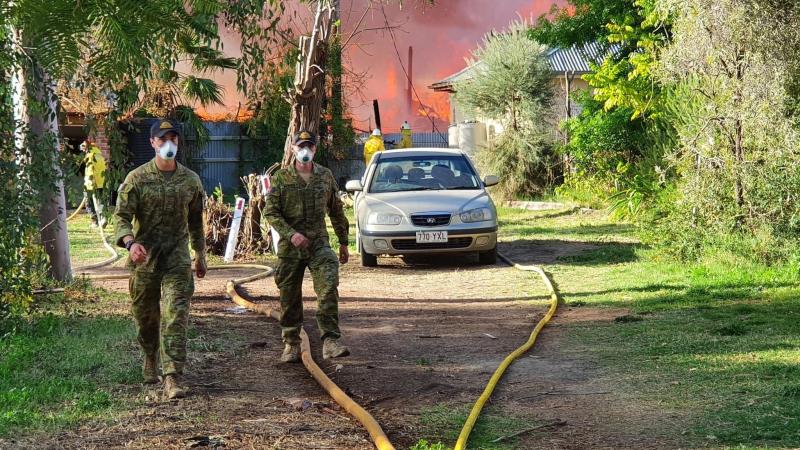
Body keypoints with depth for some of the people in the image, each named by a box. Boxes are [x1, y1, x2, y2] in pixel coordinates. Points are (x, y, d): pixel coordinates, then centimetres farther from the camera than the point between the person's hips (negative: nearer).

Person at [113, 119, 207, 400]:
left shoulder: (191, 180, 5)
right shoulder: (137, 178, -3)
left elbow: (195, 220, 16)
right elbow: (121, 215, -9)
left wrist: (201, 255, 21)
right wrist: (130, 242, -29)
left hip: (178, 260, 0)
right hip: (144, 259, 0)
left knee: (175, 316, -12)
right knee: (145, 316, 13)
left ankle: (173, 377, -15)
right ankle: (151, 358, 42)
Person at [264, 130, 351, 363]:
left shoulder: (325, 176, 7)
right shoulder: (281, 177, 0)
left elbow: (336, 211, 16)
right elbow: (270, 212, -3)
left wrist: (343, 242, 16)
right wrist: (291, 234, -16)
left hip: (319, 243, 1)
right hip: (290, 246, -1)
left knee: (329, 289, -17)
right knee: (290, 297, 6)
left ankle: (330, 341, -19)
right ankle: (291, 344, 19)